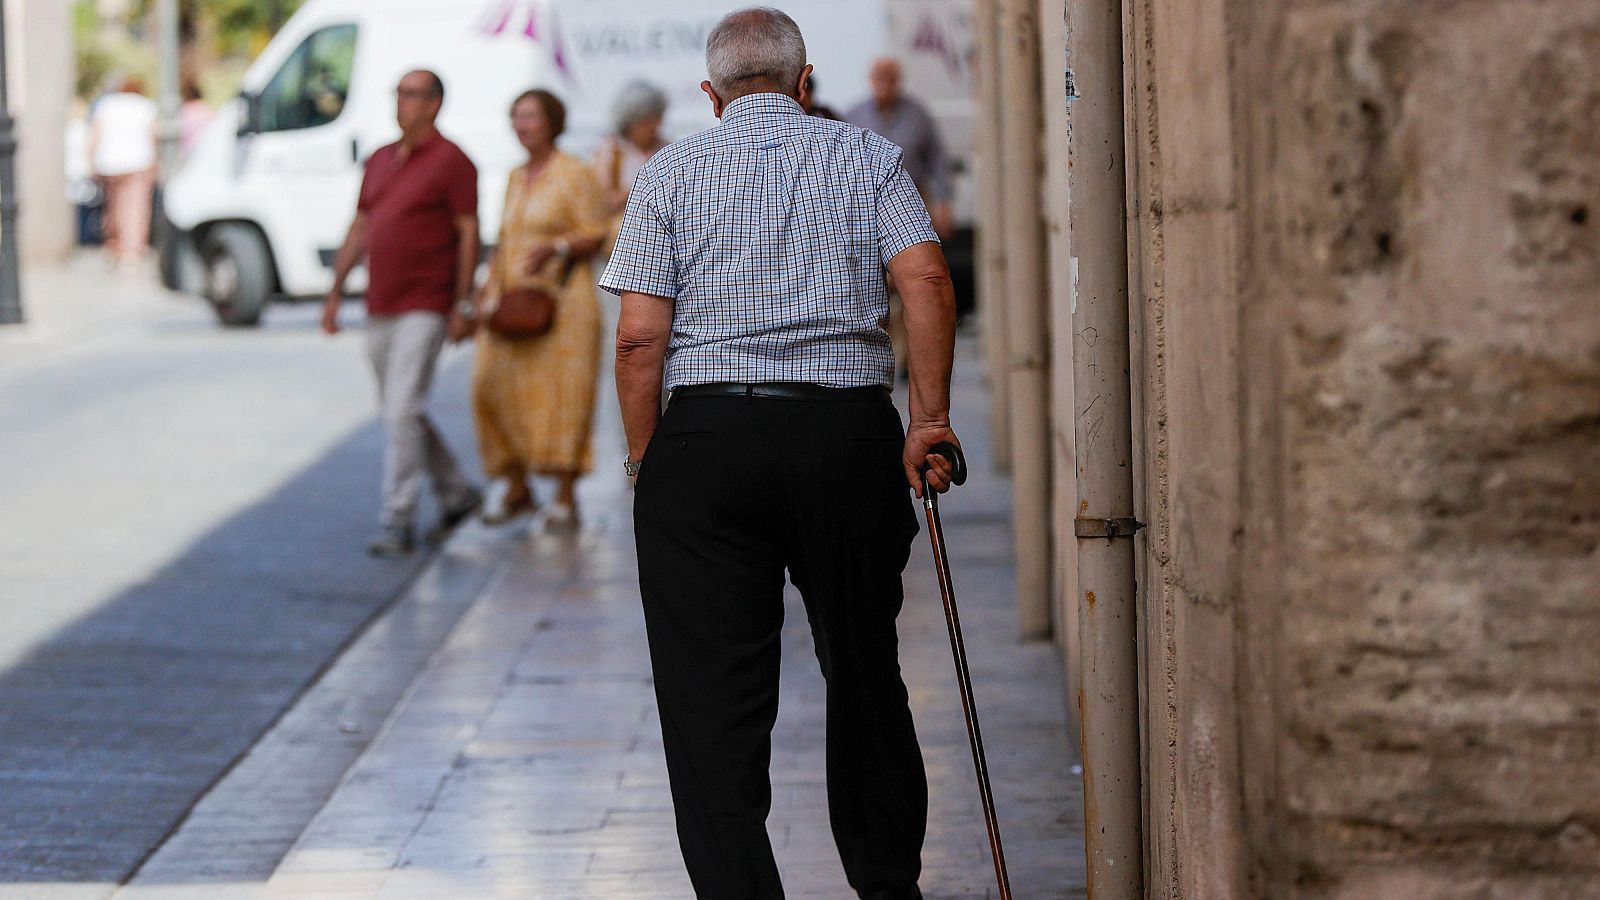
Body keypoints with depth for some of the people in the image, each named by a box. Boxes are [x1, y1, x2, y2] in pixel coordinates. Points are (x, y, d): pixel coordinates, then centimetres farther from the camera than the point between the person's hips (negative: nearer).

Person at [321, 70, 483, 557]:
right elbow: (359, 229, 18)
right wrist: (335, 293, 14)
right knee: (400, 412, 14)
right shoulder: (379, 161, 14)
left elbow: (468, 234, -9)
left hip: (424, 310, -8)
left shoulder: (451, 161, -7)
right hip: (380, 309, 8)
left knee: (403, 411, -13)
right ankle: (456, 494, 30)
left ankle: (396, 522, -11)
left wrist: (461, 306, -13)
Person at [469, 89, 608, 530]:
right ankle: (516, 489, 10)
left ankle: (565, 498, -6)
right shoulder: (516, 179, 18)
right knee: (497, 391, -2)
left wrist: (556, 248, -24)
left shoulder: (575, 174, -3)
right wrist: (490, 283, 10)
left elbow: (595, 236, -6)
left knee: (561, 396, -9)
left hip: (560, 296, -6)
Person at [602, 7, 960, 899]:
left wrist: (648, 465, 6)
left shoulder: (670, 173, 7)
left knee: (712, 701, 0)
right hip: (849, 430, 2)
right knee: (865, 677, 16)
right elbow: (928, 280, -6)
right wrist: (931, 417, -4)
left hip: (705, 435, -1)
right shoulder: (868, 156, 9)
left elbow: (639, 337, -1)